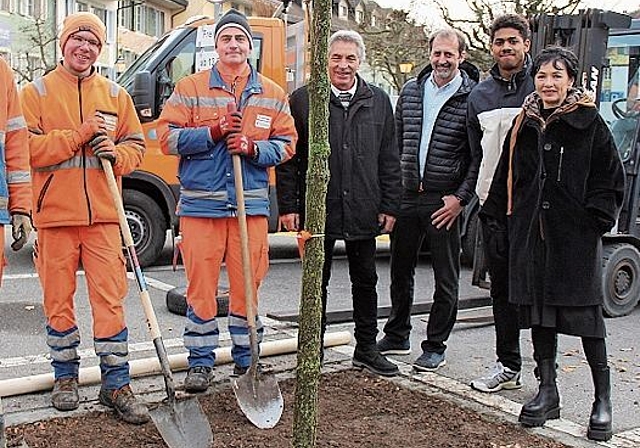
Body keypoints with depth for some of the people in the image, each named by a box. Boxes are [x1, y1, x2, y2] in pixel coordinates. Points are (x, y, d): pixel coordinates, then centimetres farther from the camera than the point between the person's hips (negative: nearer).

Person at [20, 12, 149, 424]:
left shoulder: (115, 94, 13)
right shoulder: (37, 92, 6)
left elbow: (136, 145, 13)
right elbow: (28, 148, -6)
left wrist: (117, 153, -9)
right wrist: (82, 132, -13)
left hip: (103, 214, 1)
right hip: (55, 214, -1)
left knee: (110, 299, -1)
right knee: (59, 301, 6)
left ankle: (116, 384, 7)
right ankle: (66, 377, 23)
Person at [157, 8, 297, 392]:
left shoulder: (272, 95, 11)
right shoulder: (190, 89, 5)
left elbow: (286, 144, 9)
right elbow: (168, 138, -1)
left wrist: (253, 148, -10)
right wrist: (214, 132, -13)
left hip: (251, 204, 2)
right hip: (201, 203, -1)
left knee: (247, 285, 7)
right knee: (201, 285, 2)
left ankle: (247, 360, 21)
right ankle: (201, 362, 15)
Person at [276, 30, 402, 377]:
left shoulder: (378, 101, 7)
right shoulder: (302, 100, -1)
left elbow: (389, 160, 8)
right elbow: (287, 158, -1)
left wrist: (389, 206, 3)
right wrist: (288, 206, -6)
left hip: (363, 212, 3)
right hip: (317, 209, -2)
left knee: (365, 282, 12)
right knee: (316, 282, 9)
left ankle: (366, 348, 26)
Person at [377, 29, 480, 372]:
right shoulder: (411, 90, 10)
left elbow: (479, 156, -7)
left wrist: (461, 198, -12)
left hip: (444, 201, -5)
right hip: (407, 196, 5)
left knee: (446, 279, 5)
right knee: (400, 270, 15)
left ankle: (435, 347, 18)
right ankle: (397, 336, 30)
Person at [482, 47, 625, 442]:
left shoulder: (590, 123, -2)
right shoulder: (523, 125, 11)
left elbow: (612, 178, -1)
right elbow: (506, 176, 17)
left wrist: (595, 219, -8)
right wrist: (502, 216, 10)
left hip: (576, 235, -4)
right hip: (531, 234, 5)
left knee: (585, 313, -1)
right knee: (538, 309, 8)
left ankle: (604, 398, 13)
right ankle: (548, 391, 20)